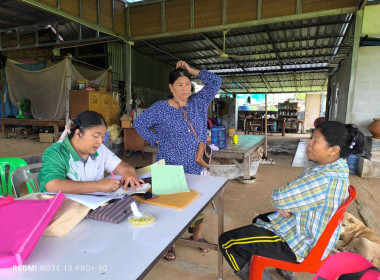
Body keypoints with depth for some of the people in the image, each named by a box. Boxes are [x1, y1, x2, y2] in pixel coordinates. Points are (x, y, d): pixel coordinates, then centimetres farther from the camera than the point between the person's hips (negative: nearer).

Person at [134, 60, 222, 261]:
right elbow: (139, 123, 0)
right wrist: (157, 140, -5)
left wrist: (192, 70, -1)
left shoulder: (198, 102, 4)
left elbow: (215, 82, 2)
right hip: (171, 167, -3)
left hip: (197, 166, 4)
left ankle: (196, 235, 38)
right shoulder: (160, 108, -6)